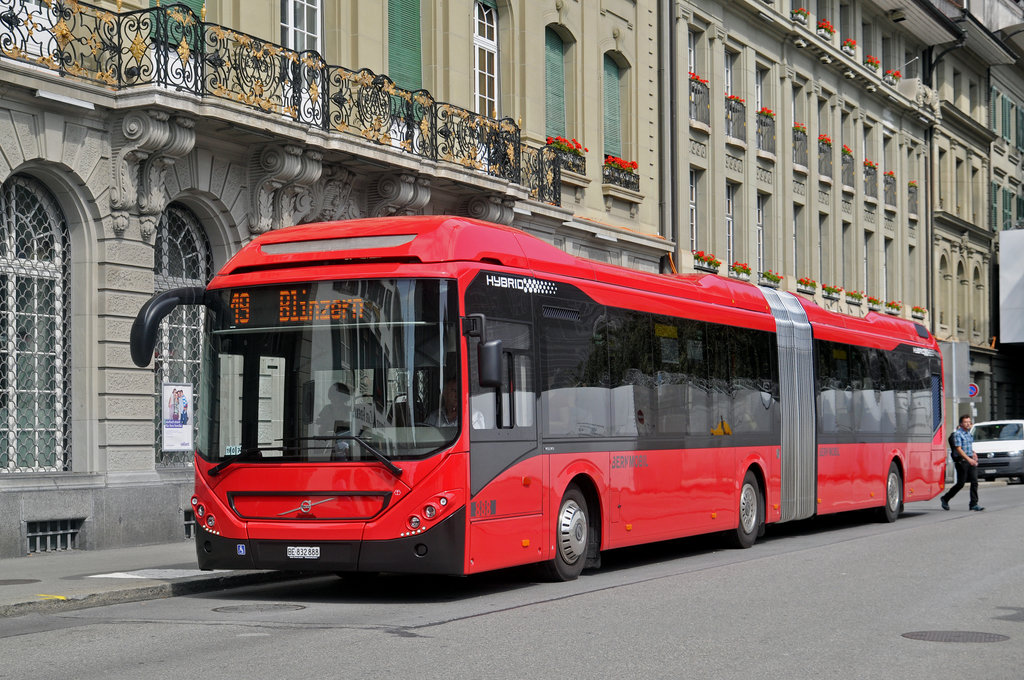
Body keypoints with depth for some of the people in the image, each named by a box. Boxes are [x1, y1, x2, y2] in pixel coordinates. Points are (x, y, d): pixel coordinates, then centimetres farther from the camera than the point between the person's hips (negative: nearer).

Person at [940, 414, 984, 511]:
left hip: (971, 461, 7)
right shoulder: (957, 434, -10)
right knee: (960, 484, -2)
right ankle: (945, 499, 17)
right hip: (961, 461, -7)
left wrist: (973, 453, 14)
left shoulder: (969, 434, 15)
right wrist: (968, 459, -27)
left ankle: (974, 504, -5)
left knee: (974, 482, -5)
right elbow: (959, 449, -19)